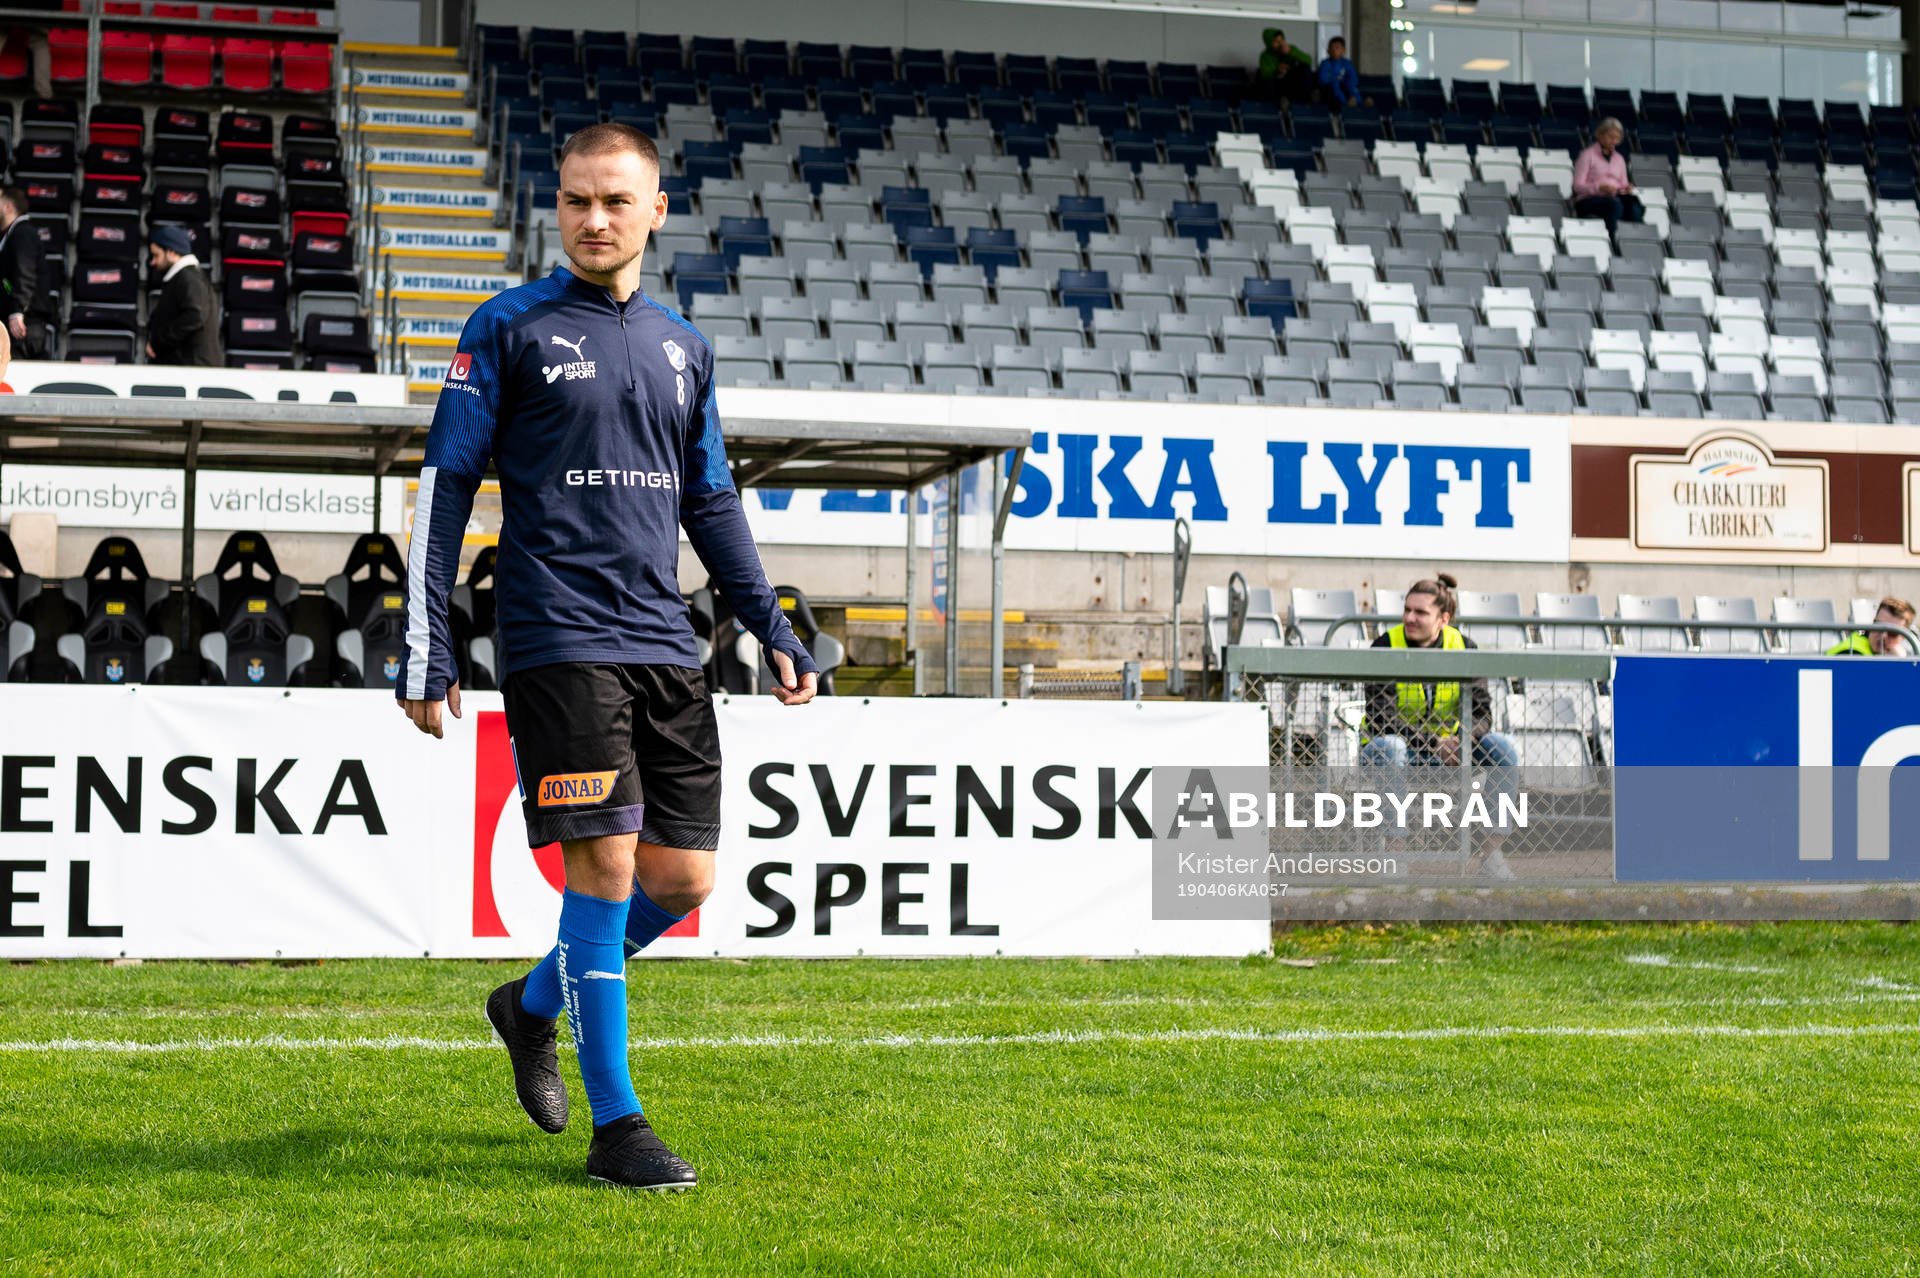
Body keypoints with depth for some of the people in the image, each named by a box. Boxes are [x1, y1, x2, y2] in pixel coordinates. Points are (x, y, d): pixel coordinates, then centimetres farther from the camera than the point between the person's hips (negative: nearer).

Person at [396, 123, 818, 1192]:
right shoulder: (511, 329, 1)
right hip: (559, 641, -5)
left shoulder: (682, 346, 16)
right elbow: (445, 487, 0)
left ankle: (534, 1005, 30)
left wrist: (774, 630, 16)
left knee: (684, 876, 3)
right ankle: (616, 1124, -2)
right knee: (606, 861, -11)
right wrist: (428, 653, -6)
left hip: (666, 644, 5)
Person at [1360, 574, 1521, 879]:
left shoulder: (1462, 648, -4)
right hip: (1398, 749, -3)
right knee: (1388, 747, -38)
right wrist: (1433, 744, -29)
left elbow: (1481, 712, -8)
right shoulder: (1386, 647, -13)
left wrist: (1460, 740, -31)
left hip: (1444, 749, 3)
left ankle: (1490, 846, -15)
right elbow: (1379, 719, -20)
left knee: (1503, 747, -19)